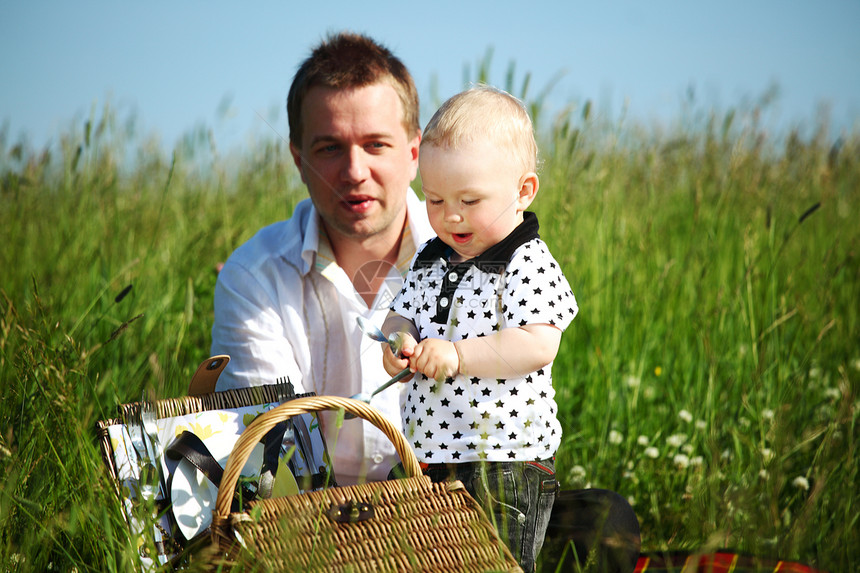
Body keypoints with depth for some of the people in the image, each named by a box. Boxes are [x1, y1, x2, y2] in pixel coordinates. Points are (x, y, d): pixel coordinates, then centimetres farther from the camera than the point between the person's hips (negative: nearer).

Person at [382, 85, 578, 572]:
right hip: (432, 455, 7)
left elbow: (538, 347, -21)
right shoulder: (432, 260, 11)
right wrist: (401, 341, -7)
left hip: (506, 463, -7)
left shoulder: (528, 264, -12)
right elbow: (402, 316, 17)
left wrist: (457, 354, -25)